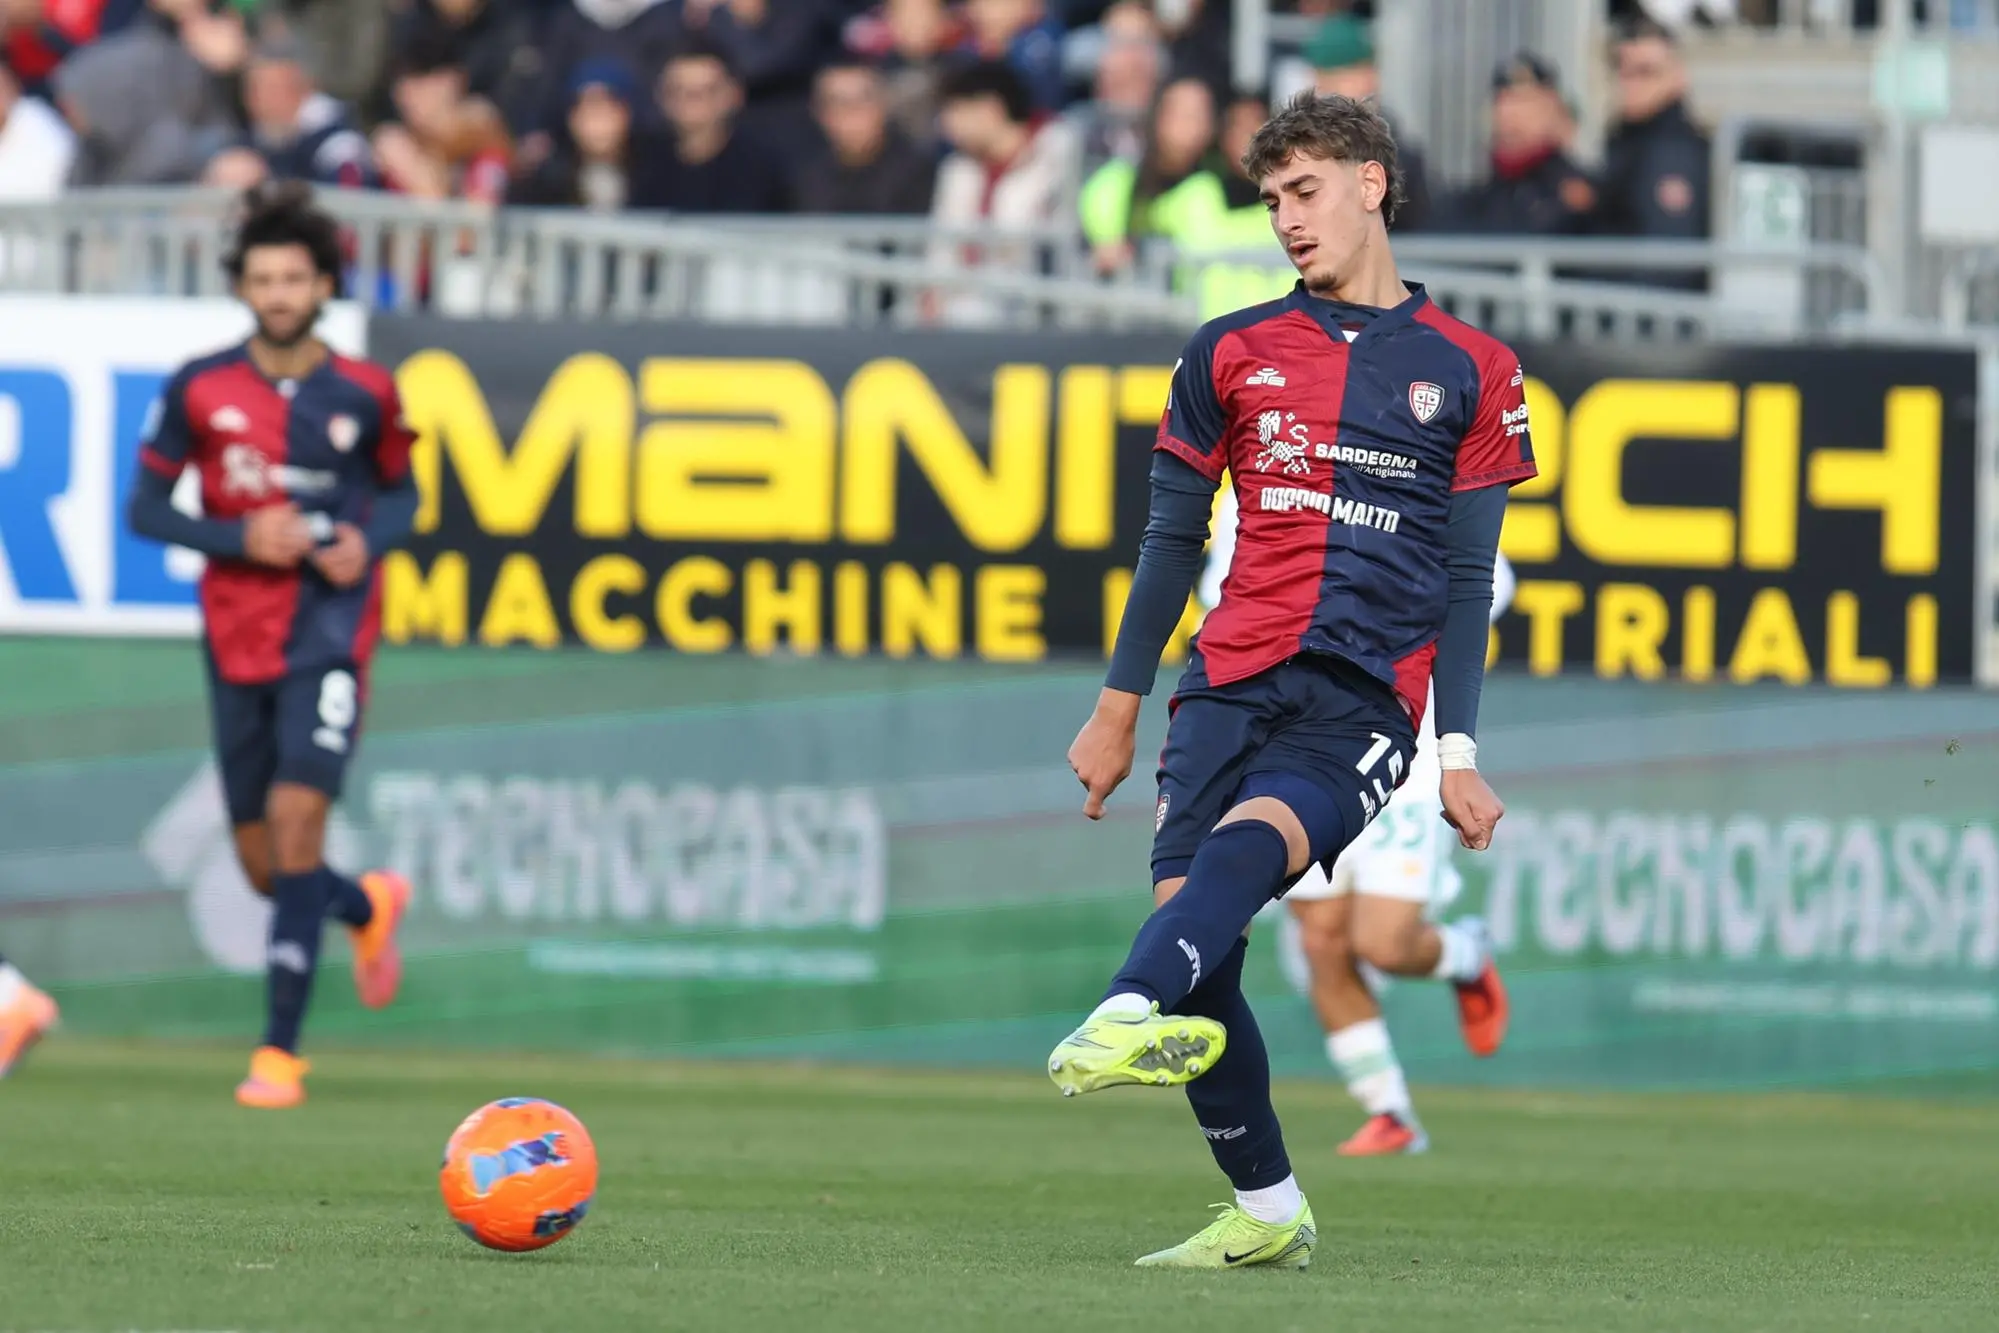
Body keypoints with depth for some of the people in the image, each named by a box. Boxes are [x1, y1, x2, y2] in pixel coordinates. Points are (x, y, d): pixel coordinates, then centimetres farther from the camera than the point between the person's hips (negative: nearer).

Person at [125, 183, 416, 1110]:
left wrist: (369, 540, -6)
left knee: (297, 817, -18)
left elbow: (401, 493, 15)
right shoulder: (199, 390, -2)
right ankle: (369, 907, 43)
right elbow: (145, 507, 2)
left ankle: (279, 1050, -13)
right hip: (236, 638, 2)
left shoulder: (364, 395, 0)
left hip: (330, 629, -2)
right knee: (264, 867, 7)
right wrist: (239, 539, -13)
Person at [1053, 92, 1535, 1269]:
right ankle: (1268, 1213, 2)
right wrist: (1119, 711, 18)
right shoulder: (1233, 354, 16)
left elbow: (1466, 579, 10)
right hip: (1230, 685, 3)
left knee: (1249, 843, -32)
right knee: (1193, 920, -11)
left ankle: (1126, 1017, -58)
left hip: (1366, 701, -3)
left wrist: (1459, 753, 3)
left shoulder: (1468, 373, 11)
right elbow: (1175, 541, 20)